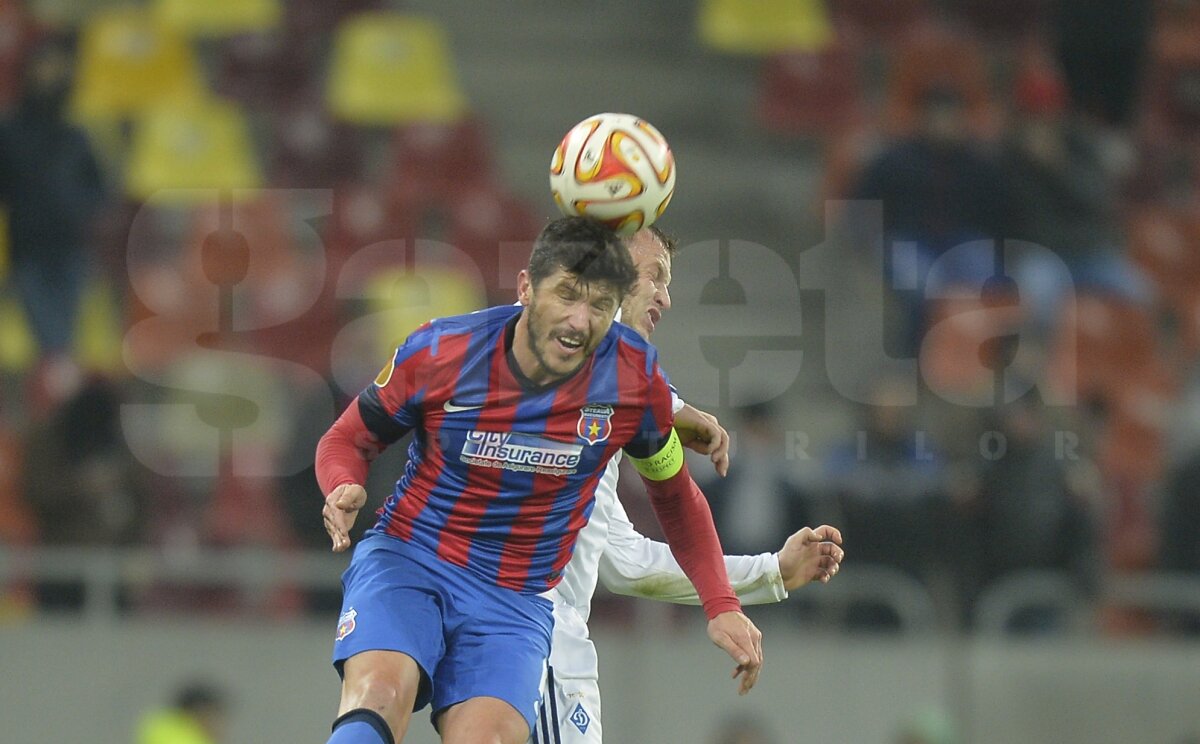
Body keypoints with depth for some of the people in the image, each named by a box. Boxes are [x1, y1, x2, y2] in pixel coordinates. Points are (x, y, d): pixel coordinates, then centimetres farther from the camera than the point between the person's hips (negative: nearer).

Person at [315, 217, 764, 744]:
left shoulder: (635, 379, -7)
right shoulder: (440, 352, -11)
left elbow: (675, 497, 13)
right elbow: (347, 439, 5)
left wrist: (721, 606, 7)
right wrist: (344, 491, -19)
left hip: (517, 601, 1)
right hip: (406, 559, -1)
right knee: (379, 695, -31)